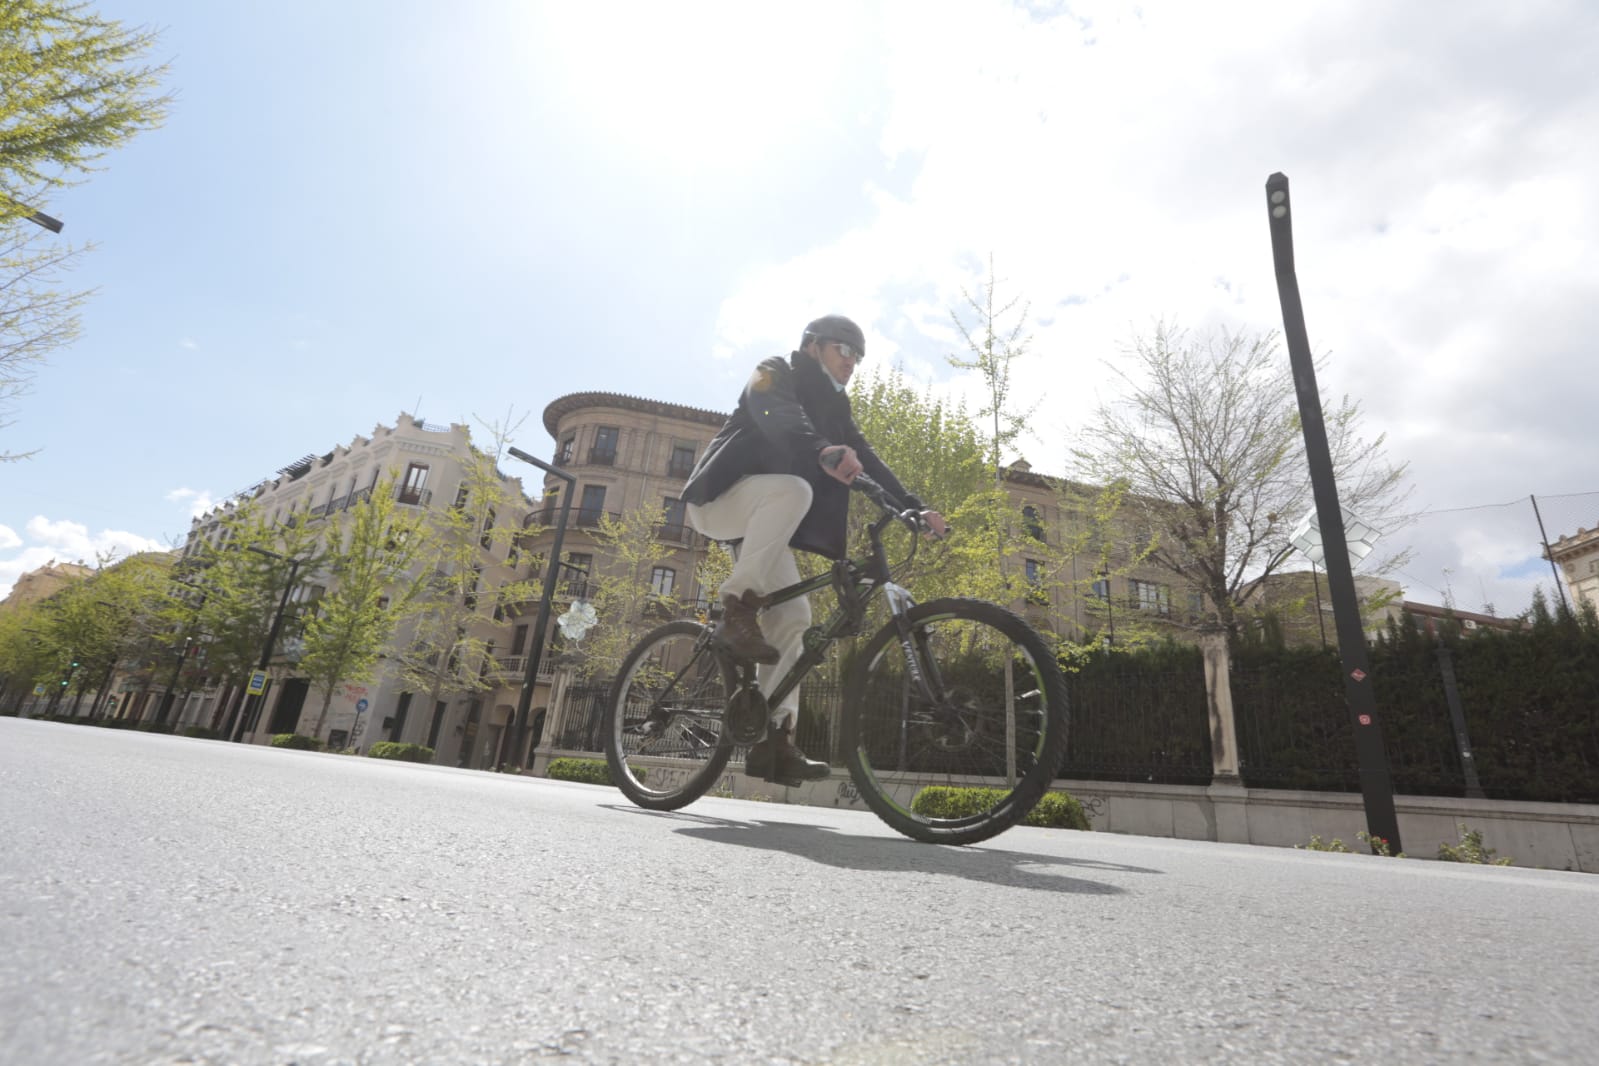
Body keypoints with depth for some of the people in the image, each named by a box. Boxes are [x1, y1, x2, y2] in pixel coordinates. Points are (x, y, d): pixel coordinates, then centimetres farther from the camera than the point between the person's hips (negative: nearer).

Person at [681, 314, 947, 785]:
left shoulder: (833, 406, 17)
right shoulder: (775, 374, -4)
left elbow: (865, 459, 5)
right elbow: (779, 418, -28)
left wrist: (913, 506, -10)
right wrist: (824, 451, -49)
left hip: (762, 526, 7)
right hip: (720, 498, -7)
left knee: (793, 616, -8)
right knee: (792, 489, -36)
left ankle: (773, 742, -8)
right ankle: (737, 610, -30)